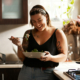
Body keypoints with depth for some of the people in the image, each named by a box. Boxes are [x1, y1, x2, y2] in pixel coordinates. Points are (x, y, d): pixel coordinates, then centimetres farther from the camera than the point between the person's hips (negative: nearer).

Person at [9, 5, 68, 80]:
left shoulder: (58, 33, -1)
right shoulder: (28, 34, 7)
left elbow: (64, 56, -2)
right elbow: (23, 58, 10)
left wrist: (51, 57, -21)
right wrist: (19, 45, -8)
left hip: (46, 74, -2)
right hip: (27, 72, 2)